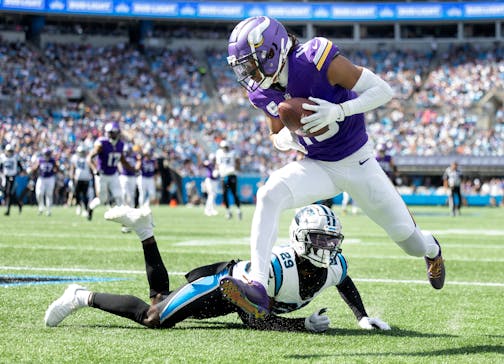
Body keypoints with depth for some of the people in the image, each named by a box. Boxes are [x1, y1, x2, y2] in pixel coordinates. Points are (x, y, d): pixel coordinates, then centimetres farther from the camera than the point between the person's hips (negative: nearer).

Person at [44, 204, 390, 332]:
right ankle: (83, 296, 6)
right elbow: (253, 319, -33)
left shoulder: (334, 266, -17)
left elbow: (346, 284, 9)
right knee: (154, 317, -10)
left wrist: (363, 317, -2)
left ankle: (143, 227, 28)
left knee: (162, 298, 21)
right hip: (222, 283, -7)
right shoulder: (278, 265, -39)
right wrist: (303, 324, -38)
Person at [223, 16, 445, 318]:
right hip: (317, 167, 4)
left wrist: (338, 110, -34)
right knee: (270, 196, -28)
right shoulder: (263, 94, -8)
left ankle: (431, 249, 48)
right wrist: (288, 136, -16)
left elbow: (383, 90, -21)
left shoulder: (316, 59, -26)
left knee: (412, 243, 8)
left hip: (359, 163, -4)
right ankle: (257, 287, -35)